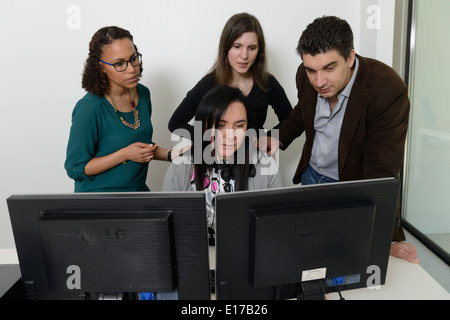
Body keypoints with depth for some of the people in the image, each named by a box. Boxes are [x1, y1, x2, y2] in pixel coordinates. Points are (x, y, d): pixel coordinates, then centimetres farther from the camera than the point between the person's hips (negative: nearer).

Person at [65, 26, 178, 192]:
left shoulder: (143, 93, -2)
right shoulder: (89, 109, -22)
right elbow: (75, 169, -17)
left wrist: (169, 155, -6)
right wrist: (125, 154, -24)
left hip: (138, 187, 4)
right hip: (99, 192, -4)